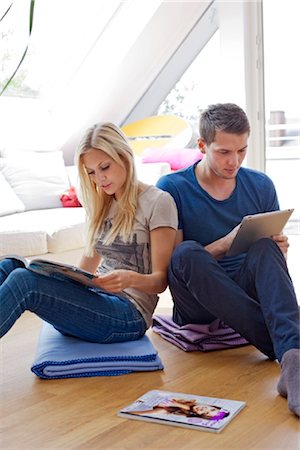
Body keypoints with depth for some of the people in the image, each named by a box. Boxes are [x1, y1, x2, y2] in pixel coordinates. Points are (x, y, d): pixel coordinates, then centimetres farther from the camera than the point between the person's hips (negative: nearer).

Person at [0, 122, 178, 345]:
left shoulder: (158, 201, -2)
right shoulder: (103, 204, 19)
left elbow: (160, 280, -5)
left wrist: (131, 278, -26)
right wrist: (57, 277, 2)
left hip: (129, 312, -7)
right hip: (94, 298, 7)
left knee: (23, 281, -28)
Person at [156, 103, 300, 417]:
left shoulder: (260, 185, 8)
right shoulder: (171, 188, -2)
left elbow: (273, 248, 15)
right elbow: (176, 262, -5)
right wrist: (225, 244, -22)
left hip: (246, 293, 2)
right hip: (197, 304, -2)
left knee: (265, 248, -29)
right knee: (188, 253, -34)